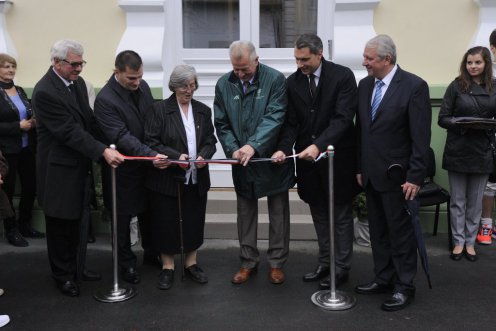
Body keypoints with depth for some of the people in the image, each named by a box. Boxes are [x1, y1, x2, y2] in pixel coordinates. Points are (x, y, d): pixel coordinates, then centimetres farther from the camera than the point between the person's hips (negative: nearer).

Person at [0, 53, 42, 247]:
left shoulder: (20, 90, 11)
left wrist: (33, 122, -4)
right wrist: (19, 126, -20)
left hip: (27, 147, 6)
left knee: (31, 186, 11)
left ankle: (25, 225, 28)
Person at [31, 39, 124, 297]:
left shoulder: (77, 82, 5)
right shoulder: (44, 92, -21)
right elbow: (69, 131, -25)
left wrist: (105, 146, 0)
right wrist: (103, 151, -28)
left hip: (80, 165, 8)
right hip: (59, 169, -7)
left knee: (78, 221, 18)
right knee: (61, 225, 9)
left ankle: (76, 267, 35)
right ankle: (63, 275, 27)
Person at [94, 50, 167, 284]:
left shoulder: (143, 86, -1)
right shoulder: (104, 100, -22)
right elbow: (122, 137, -28)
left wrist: (156, 154, 5)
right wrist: (151, 155, -38)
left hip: (148, 164, 6)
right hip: (123, 170, -6)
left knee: (149, 213, 21)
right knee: (123, 219, 11)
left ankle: (151, 252, 41)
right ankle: (126, 263, 29)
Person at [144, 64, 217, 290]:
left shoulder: (203, 110, 8)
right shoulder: (159, 109, -4)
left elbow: (210, 141, 10)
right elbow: (151, 142, -8)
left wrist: (204, 155, -11)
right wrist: (175, 156, -20)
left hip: (197, 179, 4)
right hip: (167, 178, -3)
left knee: (194, 222, 11)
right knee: (167, 223, 5)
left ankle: (191, 263, 29)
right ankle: (167, 267, 22)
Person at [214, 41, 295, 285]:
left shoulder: (275, 79, -11)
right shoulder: (224, 84, 0)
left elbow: (274, 118, -20)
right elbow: (222, 124, 1)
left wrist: (253, 145, -31)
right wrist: (233, 150, -14)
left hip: (272, 159, -3)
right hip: (242, 162, 3)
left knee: (278, 212, 9)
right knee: (245, 212, 13)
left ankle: (276, 262, 25)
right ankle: (248, 262, 28)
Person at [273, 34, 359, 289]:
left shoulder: (343, 76, -10)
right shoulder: (293, 82, 3)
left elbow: (343, 118, -19)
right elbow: (291, 122, 2)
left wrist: (318, 145, -30)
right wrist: (284, 148, -16)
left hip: (337, 156, -4)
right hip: (307, 158, 5)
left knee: (341, 214, 8)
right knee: (319, 214, 15)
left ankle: (341, 268, 22)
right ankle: (324, 263, 30)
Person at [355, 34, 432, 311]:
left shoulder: (414, 86, -12)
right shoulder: (365, 84, 7)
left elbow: (421, 136, -14)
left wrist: (415, 176, -16)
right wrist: (359, 167, 10)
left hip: (397, 176, -6)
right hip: (371, 174, 6)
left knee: (401, 232, 5)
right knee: (378, 231, 15)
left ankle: (405, 287, 19)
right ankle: (384, 279, 30)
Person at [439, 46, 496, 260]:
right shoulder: (456, 86, -3)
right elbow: (442, 118, -3)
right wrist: (461, 123, -21)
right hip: (458, 152, -2)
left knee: (475, 201, 10)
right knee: (458, 200, 8)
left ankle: (470, 242, 24)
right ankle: (458, 242, 21)